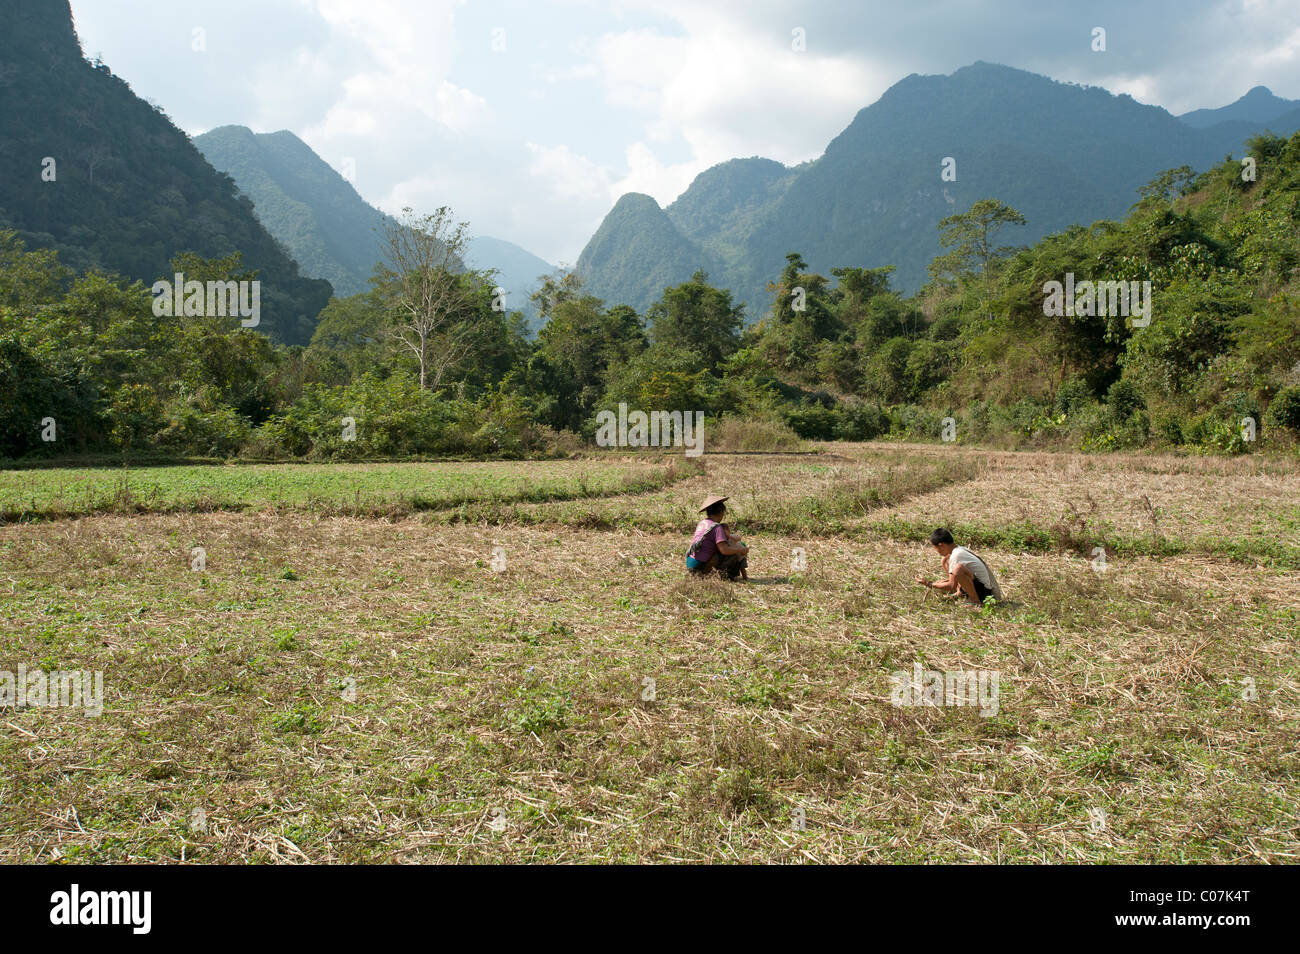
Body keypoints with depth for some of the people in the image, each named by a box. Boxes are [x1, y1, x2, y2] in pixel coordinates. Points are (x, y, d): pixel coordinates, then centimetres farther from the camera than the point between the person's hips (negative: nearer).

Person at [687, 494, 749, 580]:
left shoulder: (701, 523, 12)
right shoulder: (717, 527, -12)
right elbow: (724, 550, -21)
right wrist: (742, 550, -8)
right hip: (700, 568, -9)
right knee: (736, 554, -9)